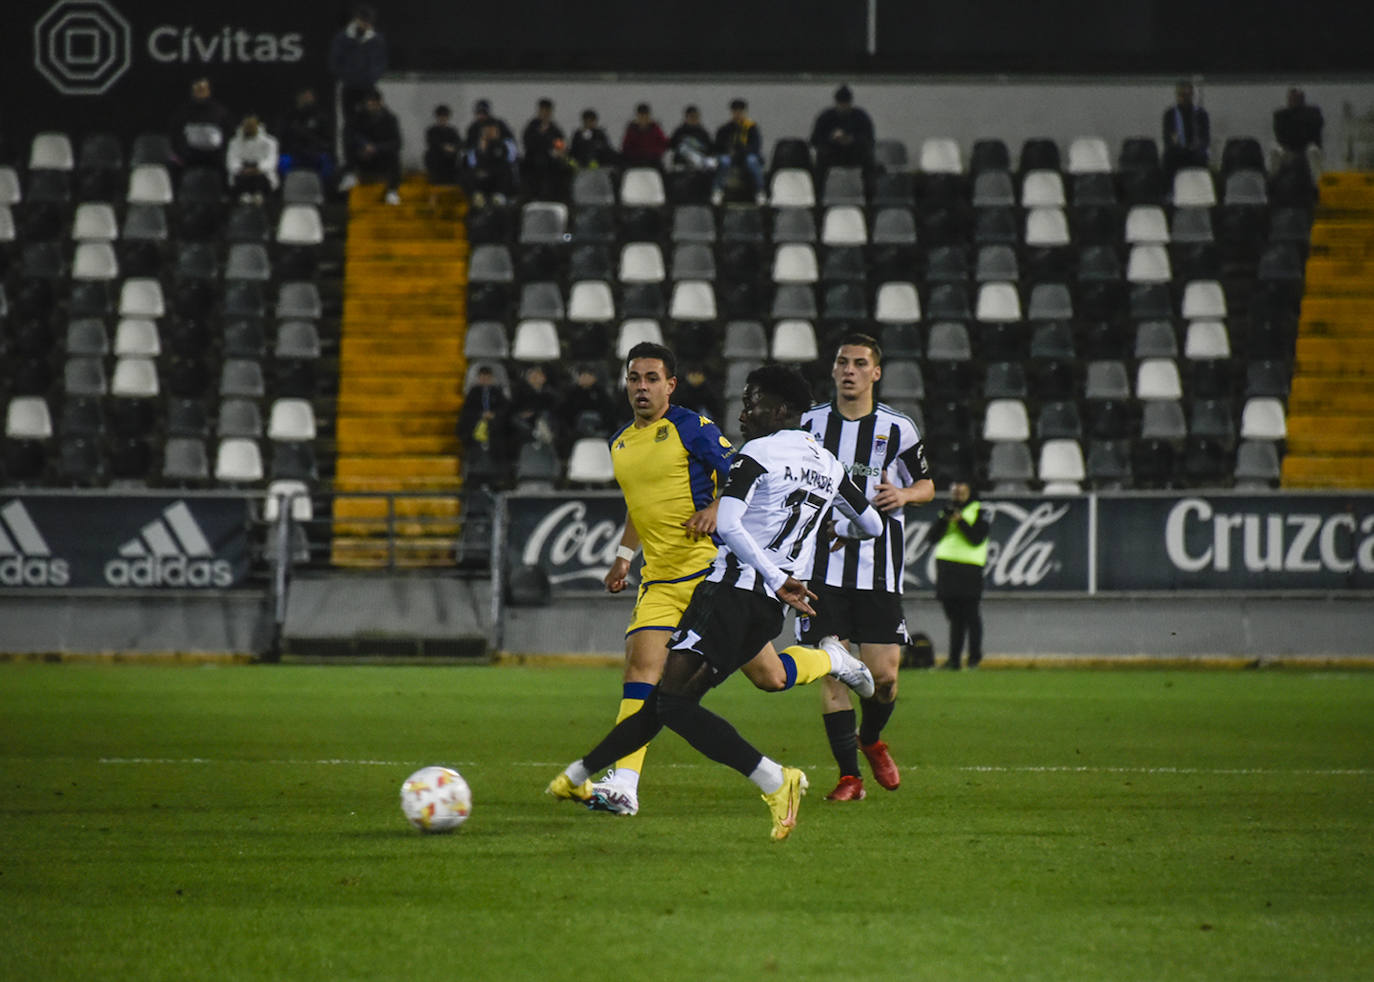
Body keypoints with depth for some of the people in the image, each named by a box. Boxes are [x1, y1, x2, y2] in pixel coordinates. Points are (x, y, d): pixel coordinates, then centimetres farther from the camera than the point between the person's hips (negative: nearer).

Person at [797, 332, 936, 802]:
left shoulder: (898, 428, 3)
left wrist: (904, 494, -7)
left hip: (878, 567, 0)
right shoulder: (810, 424, 6)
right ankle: (849, 774, -1)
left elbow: (927, 484, 13)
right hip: (823, 564, 0)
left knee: (884, 673, -4)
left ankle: (871, 739, 28)